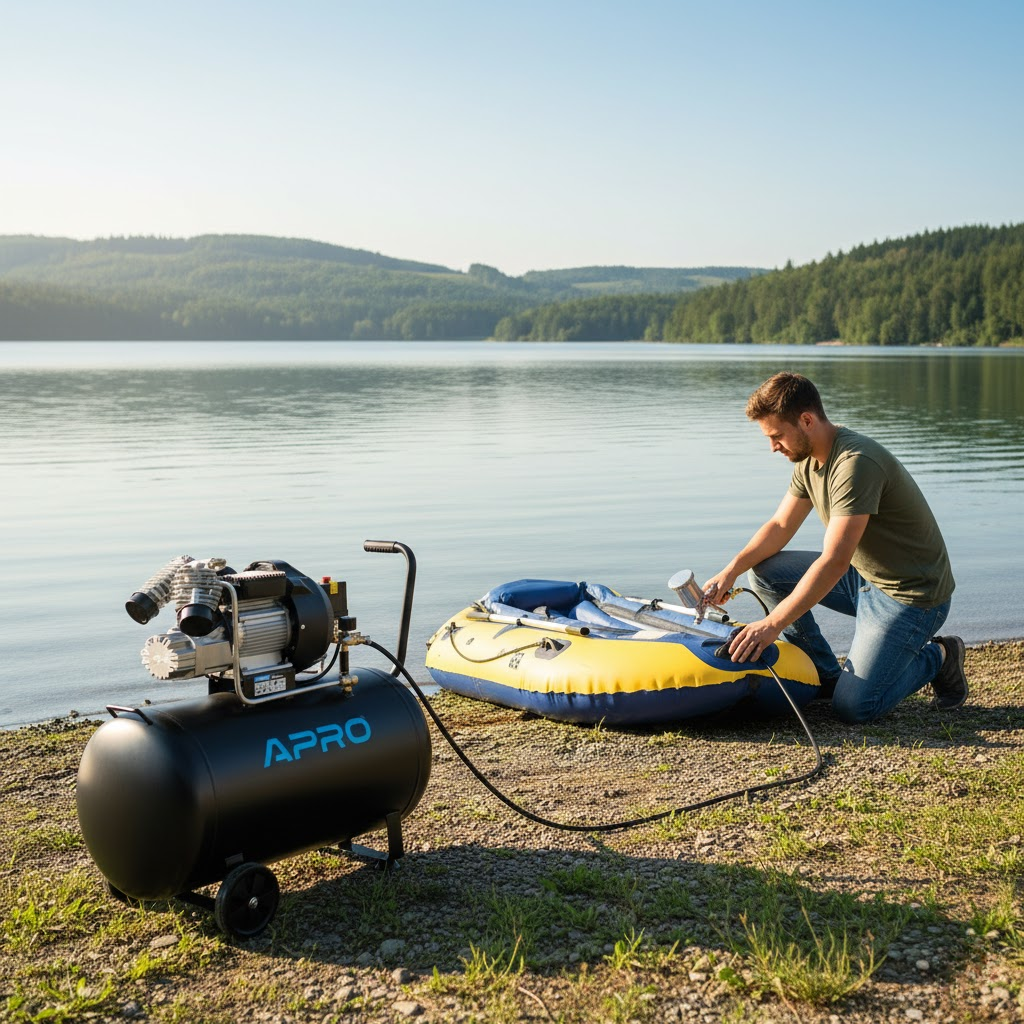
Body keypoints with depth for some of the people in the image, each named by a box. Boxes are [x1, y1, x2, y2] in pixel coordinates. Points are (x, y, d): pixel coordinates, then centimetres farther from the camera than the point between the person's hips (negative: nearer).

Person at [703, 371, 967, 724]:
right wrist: (732, 569, -8)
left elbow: (834, 562, -32)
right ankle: (827, 676, 7)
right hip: (863, 577, 9)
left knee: (853, 708, -16)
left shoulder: (856, 463, -28)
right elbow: (780, 526, 9)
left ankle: (936, 657, 10)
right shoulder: (808, 459, 2)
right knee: (765, 571, -1)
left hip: (912, 594, -9)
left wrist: (773, 624, -31)